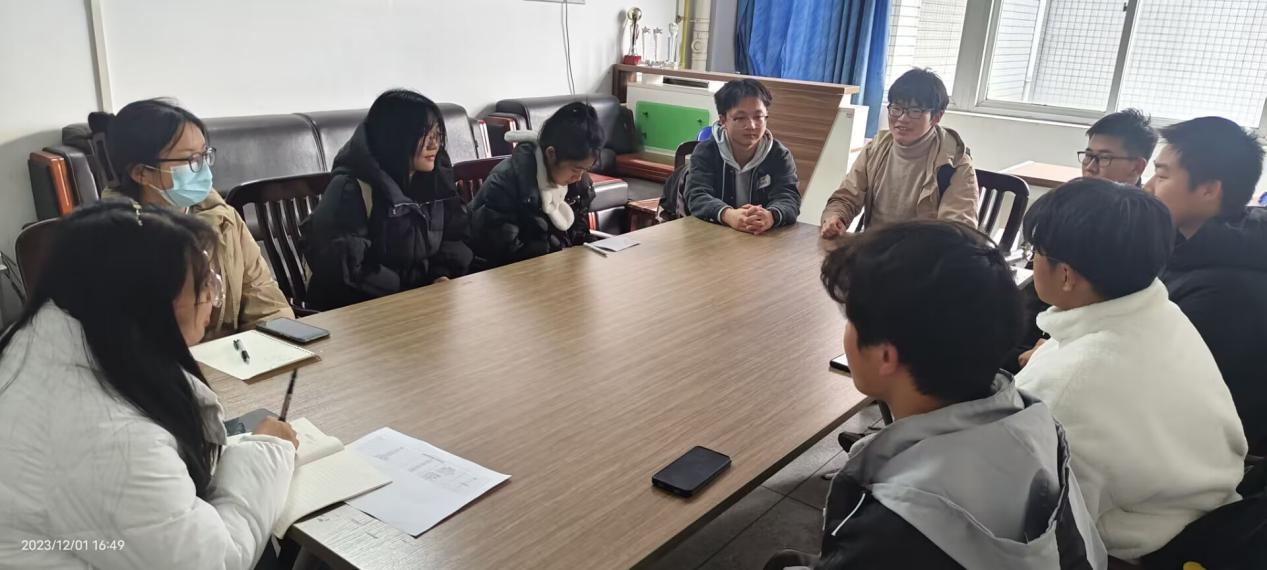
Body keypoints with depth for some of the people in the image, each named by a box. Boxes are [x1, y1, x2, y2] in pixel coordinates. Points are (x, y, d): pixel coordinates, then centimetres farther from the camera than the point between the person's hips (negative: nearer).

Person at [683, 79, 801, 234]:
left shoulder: (780, 156, 2)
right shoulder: (705, 152, -1)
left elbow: (788, 197, -13)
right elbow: (697, 196, -16)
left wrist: (771, 216, -37)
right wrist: (728, 215, -37)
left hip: (764, 237, 2)